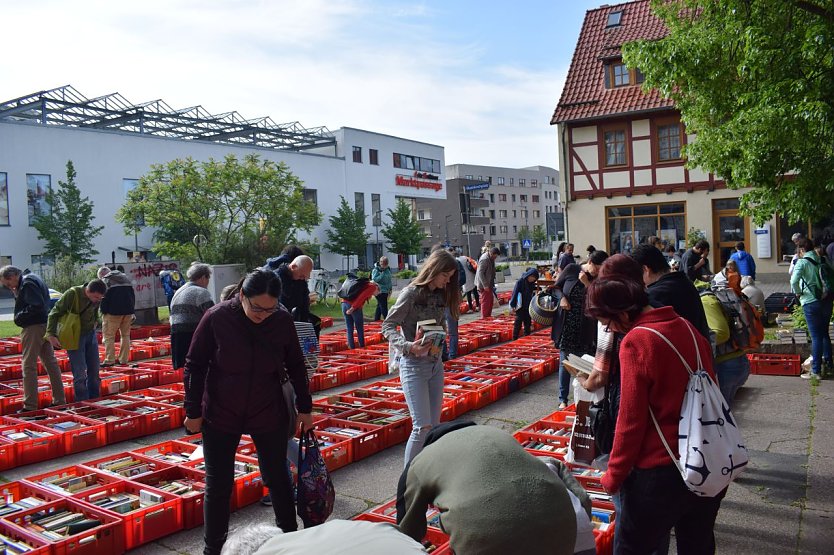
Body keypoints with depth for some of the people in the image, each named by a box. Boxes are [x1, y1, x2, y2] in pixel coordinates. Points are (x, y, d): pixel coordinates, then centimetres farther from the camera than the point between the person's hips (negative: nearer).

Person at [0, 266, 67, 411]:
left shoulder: (27, 283, -14)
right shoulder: (32, 279, 16)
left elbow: (37, 305, -23)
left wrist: (19, 316, -12)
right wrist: (17, 295, 5)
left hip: (34, 327, -10)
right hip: (44, 324, 10)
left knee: (28, 366, -5)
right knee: (50, 362, 12)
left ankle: (30, 406, -3)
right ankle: (59, 400, 18)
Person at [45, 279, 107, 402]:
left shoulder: (97, 298, -3)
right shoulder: (71, 294, -20)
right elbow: (54, 313, -15)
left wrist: (95, 322, 7)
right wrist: (51, 335, -20)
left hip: (91, 334, 6)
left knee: (94, 372, 9)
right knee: (80, 374, -8)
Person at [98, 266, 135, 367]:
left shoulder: (105, 281, -1)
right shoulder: (125, 278, 18)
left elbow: (103, 298, -9)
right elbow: (133, 295, 19)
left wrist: (103, 312, -2)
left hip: (113, 312, -6)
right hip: (128, 311, 6)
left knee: (108, 336, 0)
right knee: (125, 334, 13)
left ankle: (109, 360, -4)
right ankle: (124, 359, 13)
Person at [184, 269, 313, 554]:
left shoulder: (283, 321, -12)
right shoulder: (216, 318, -17)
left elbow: (296, 366, 1)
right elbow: (194, 366, -7)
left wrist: (305, 407, 6)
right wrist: (193, 411, -5)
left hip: (269, 415, 1)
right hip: (220, 416, -1)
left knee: (278, 479, 14)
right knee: (218, 486, 9)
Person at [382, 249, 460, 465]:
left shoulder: (441, 295, 7)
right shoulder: (412, 293, -12)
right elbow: (388, 326, -12)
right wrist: (407, 346, -27)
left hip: (436, 364, 7)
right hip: (414, 366, -7)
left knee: (434, 426, 10)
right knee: (422, 427, -9)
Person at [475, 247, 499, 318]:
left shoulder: (491, 258, 10)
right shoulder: (484, 259, -22)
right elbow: (480, 273, -25)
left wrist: (492, 284, 18)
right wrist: (485, 285, -25)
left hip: (489, 284, 10)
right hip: (484, 285, -10)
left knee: (491, 301, 16)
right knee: (485, 302, -5)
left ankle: (488, 316, 27)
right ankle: (484, 318, 3)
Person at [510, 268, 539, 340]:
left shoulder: (532, 283, 5)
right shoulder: (520, 281, -13)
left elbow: (533, 294, 13)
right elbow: (514, 293, -14)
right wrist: (512, 305, -15)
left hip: (528, 307, 6)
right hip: (520, 307, -6)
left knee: (528, 323, 10)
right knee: (518, 323, -5)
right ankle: (515, 339, 0)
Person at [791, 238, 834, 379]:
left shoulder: (802, 262, -11)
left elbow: (794, 281, -24)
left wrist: (798, 293, -7)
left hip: (811, 303, -6)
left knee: (816, 336, -1)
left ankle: (816, 371, 4)